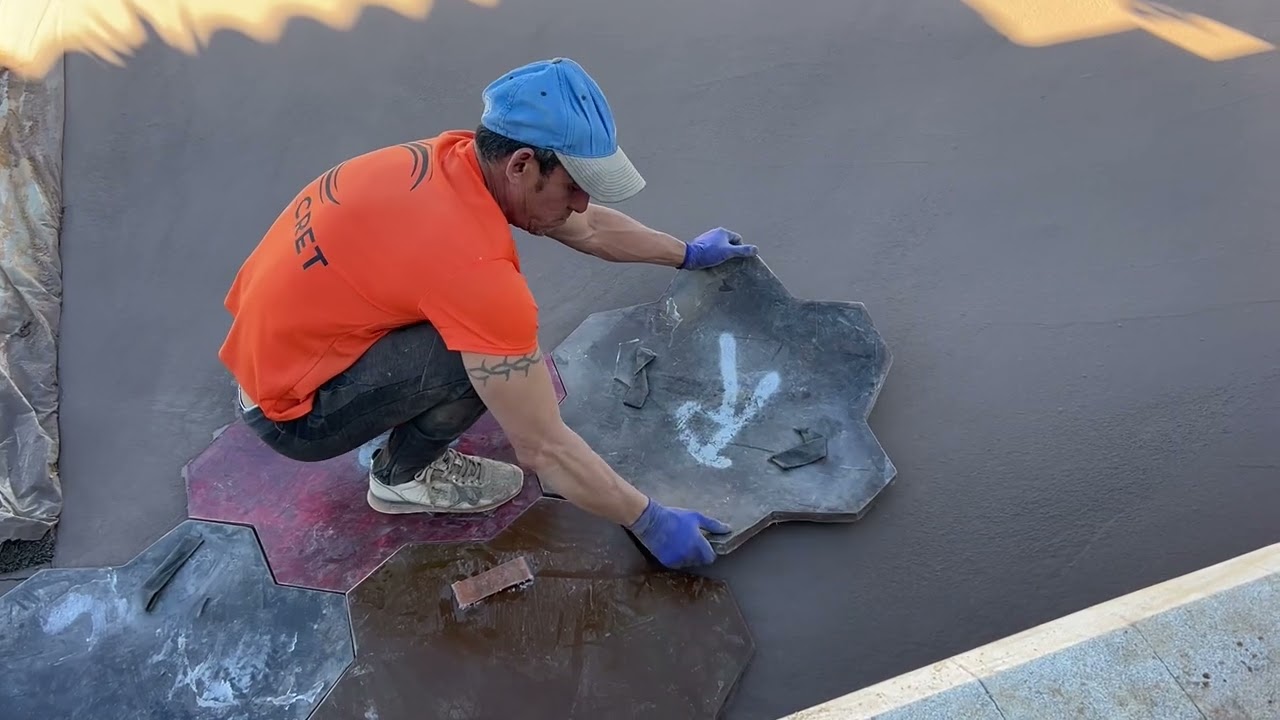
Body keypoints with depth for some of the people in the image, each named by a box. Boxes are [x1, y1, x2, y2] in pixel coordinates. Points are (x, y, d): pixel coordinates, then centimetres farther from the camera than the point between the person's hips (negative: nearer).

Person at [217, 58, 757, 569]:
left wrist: (686, 254, 24)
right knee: (484, 353, -24)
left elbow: (590, 228, 12)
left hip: (275, 339, 8)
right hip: (290, 408, -8)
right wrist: (650, 521, -13)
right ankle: (402, 476, 3)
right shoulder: (474, 265, -33)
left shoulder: (466, 157, -7)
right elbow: (546, 450, -25)